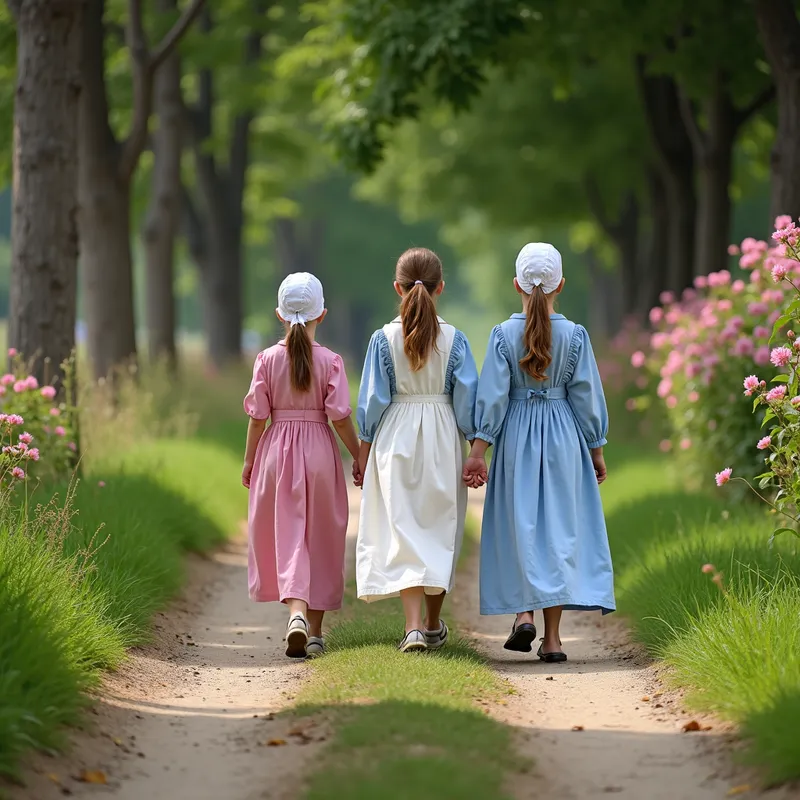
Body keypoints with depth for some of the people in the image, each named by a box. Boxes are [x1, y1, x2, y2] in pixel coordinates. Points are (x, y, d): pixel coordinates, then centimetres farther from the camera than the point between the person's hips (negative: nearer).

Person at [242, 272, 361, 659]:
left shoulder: (267, 359, -4)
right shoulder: (330, 361, -7)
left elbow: (257, 416, -2)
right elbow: (340, 417, -7)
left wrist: (248, 460, 9)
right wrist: (359, 458, 5)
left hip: (276, 453, 0)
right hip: (319, 452, 0)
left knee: (286, 537, 2)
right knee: (319, 540, 10)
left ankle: (296, 612, -21)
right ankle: (314, 631, 15)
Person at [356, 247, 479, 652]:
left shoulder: (384, 338, -6)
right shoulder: (454, 339, -5)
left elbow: (373, 398, -2)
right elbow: (467, 397, -3)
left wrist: (365, 446, 7)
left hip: (396, 438, -1)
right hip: (442, 439, 1)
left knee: (403, 529, 0)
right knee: (439, 528, 14)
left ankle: (414, 626, -14)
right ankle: (433, 625, 25)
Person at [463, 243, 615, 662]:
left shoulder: (504, 334, -6)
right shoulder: (575, 335, -4)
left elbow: (492, 396, -7)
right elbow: (586, 396, 0)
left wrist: (478, 450, -3)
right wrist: (596, 450, 9)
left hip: (515, 437, 0)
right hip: (564, 438, 0)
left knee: (519, 524, 12)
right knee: (559, 528, 4)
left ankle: (523, 613, -6)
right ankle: (552, 636, 2)